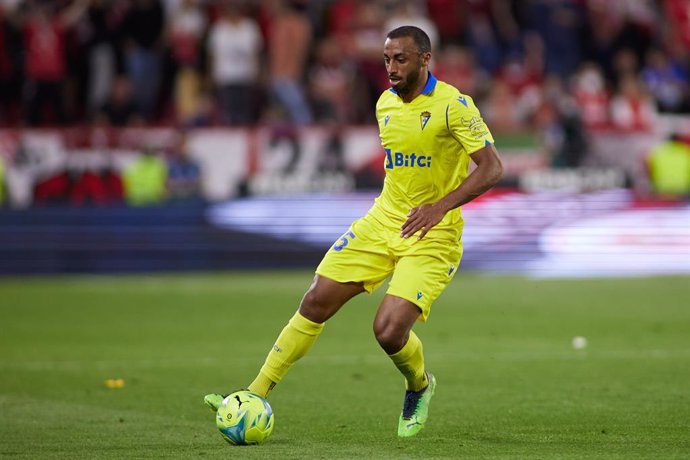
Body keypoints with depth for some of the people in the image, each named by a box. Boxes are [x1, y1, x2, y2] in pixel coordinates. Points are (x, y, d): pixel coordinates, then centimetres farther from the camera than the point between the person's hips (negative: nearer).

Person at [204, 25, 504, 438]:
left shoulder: (452, 105, -15)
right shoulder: (386, 104, 7)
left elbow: (492, 168, -19)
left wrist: (440, 206, -28)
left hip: (433, 236, -6)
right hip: (383, 221, 6)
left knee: (389, 330, -19)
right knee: (317, 302, -3)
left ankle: (419, 387, 16)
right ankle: (255, 395, 4)